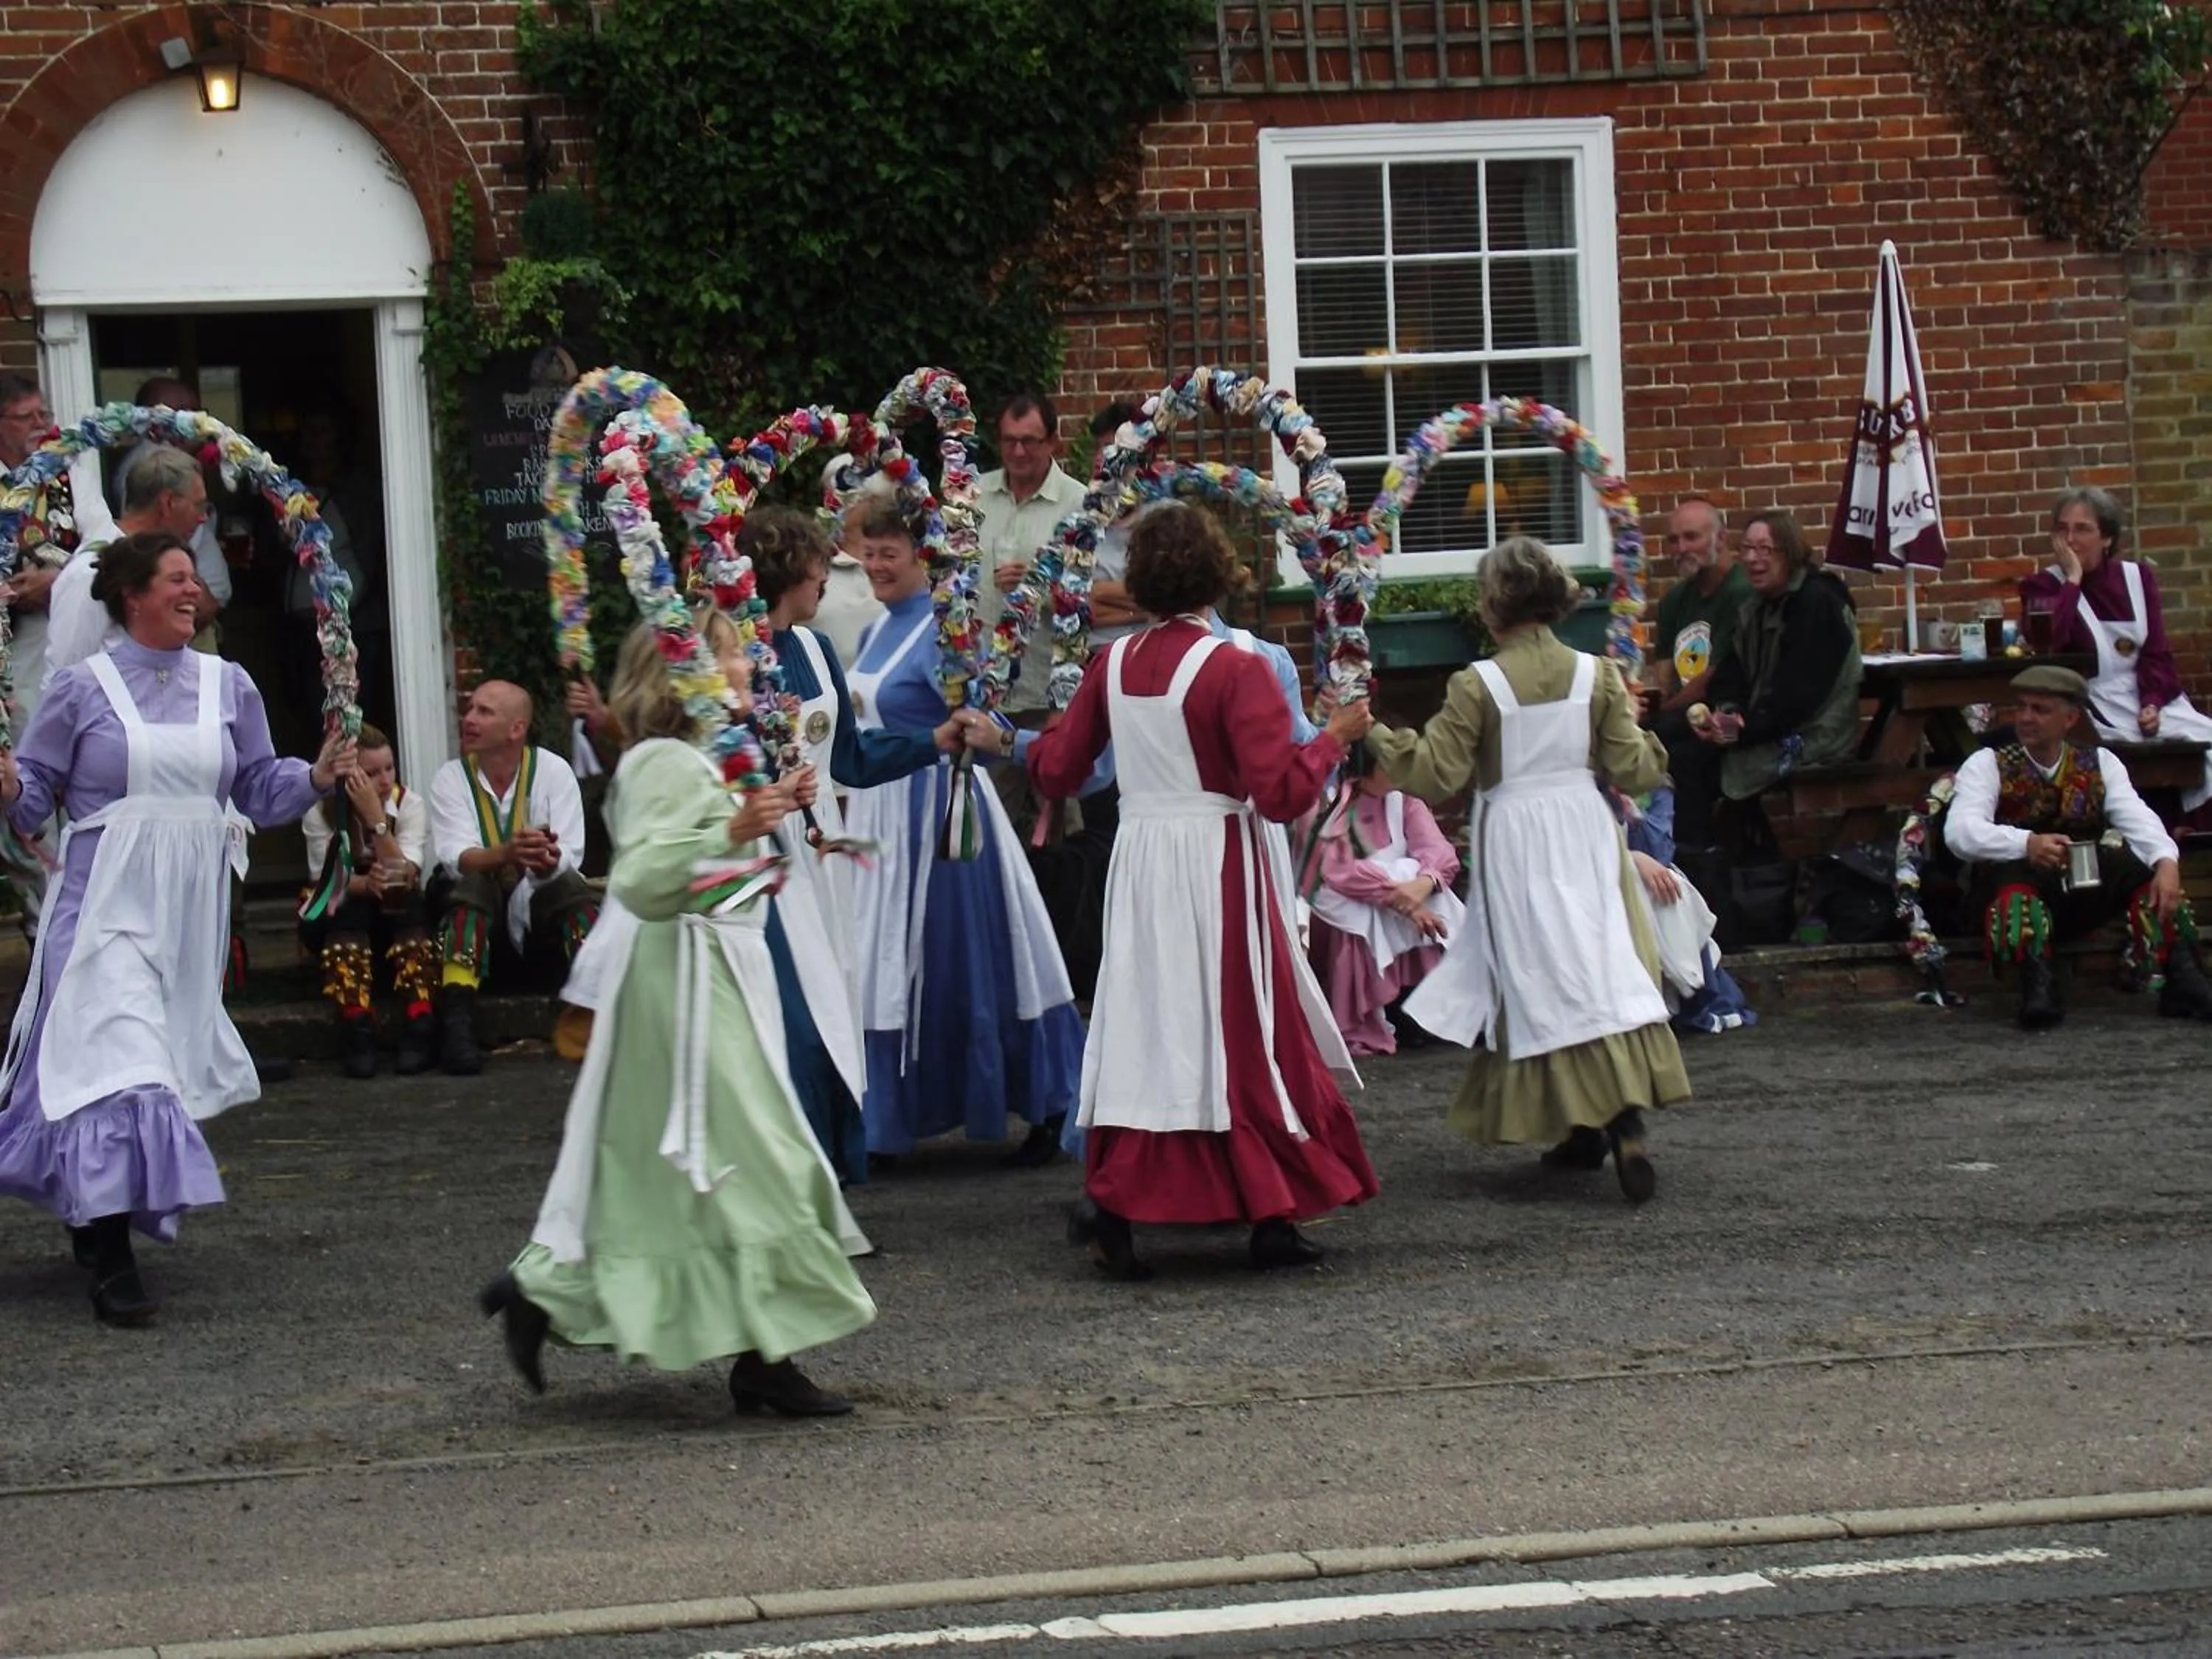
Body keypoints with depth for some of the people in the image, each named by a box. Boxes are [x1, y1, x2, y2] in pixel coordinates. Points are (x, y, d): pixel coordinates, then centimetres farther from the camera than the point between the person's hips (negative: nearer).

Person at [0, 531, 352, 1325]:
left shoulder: (227, 686, 10)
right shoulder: (83, 688, -1)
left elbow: (260, 789, 14)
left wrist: (317, 778, -4)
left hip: (190, 906, 5)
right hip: (105, 901, -5)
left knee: (170, 1060, 9)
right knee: (112, 1057, -15)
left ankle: (91, 1213, 29)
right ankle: (111, 1264, -16)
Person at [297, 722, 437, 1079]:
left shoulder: (410, 805, -8)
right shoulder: (320, 811, -8)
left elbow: (405, 878, -20)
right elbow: (326, 881, -14)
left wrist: (375, 818, -29)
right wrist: (365, 883, -36)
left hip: (398, 919, 1)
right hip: (336, 921, -1)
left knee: (409, 903, -33)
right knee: (351, 908, -34)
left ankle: (421, 1029, -46)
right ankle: (357, 1031, -50)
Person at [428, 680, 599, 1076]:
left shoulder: (553, 771, -5)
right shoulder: (450, 778, -4)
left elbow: (568, 856, -16)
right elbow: (456, 858, -20)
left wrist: (548, 862, -42)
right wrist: (506, 854, -42)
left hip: (541, 902, 0)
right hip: (478, 908, 0)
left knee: (572, 886, -29)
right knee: (470, 882, -32)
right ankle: (457, 1026, -44)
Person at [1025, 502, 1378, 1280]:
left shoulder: (1112, 665, 1)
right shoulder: (1234, 668, -13)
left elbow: (1055, 774, 10)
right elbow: (1279, 793, -19)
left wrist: (1042, 737, 31)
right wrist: (1334, 739, -5)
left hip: (1138, 862, 4)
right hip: (1217, 862, -4)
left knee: (1139, 1029, 9)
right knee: (1241, 1032, 5)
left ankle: (1115, 1220, 5)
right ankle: (1272, 1221, 8)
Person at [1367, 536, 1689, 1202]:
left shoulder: (1477, 685, -11)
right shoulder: (1596, 674, -1)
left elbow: (1435, 776, -10)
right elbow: (1632, 769, 2)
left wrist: (1377, 735, 2)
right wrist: (1645, 737, 23)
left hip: (1516, 841, -3)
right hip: (1584, 829, 3)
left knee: (1541, 979, 1)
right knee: (1605, 965, 5)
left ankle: (1589, 1125, -2)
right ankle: (1623, 1113, -7)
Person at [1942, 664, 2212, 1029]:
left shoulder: (2100, 764, 10)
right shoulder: (1988, 764, 1)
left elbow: (2137, 818, -7)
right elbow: (1960, 831, -18)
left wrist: (2167, 862, -30)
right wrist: (2027, 844, -36)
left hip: (2082, 896, 3)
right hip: (2013, 890, -3)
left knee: (2145, 867, -22)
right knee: (2013, 870, -36)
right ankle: (2036, 984, -48)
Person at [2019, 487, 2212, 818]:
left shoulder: (2138, 576, 11)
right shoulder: (2043, 587, 0)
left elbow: (2156, 653, 6)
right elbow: (2045, 642, -21)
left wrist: (2152, 704, -11)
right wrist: (2073, 579, -13)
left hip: (2148, 698, 5)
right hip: (2096, 710, -5)